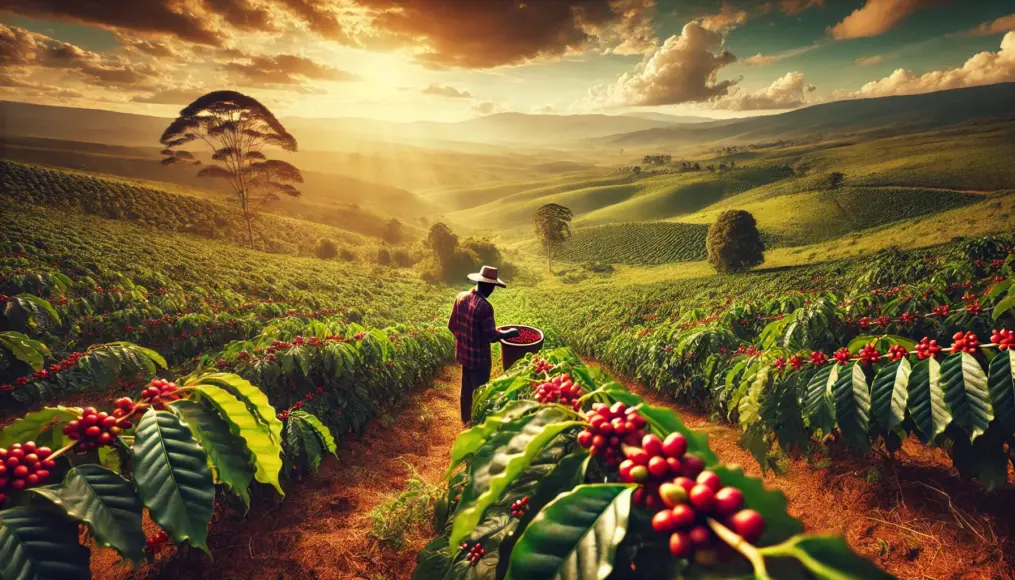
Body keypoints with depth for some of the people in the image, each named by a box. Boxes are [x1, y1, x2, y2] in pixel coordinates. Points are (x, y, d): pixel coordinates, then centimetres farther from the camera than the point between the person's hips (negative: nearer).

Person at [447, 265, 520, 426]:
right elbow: (491, 336, -22)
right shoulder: (484, 307, -27)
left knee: (467, 387, 24)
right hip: (479, 356, -7)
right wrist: (509, 333, -6)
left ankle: (466, 419, 42)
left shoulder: (461, 297, -5)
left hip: (464, 352, 7)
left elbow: (451, 325, 4)